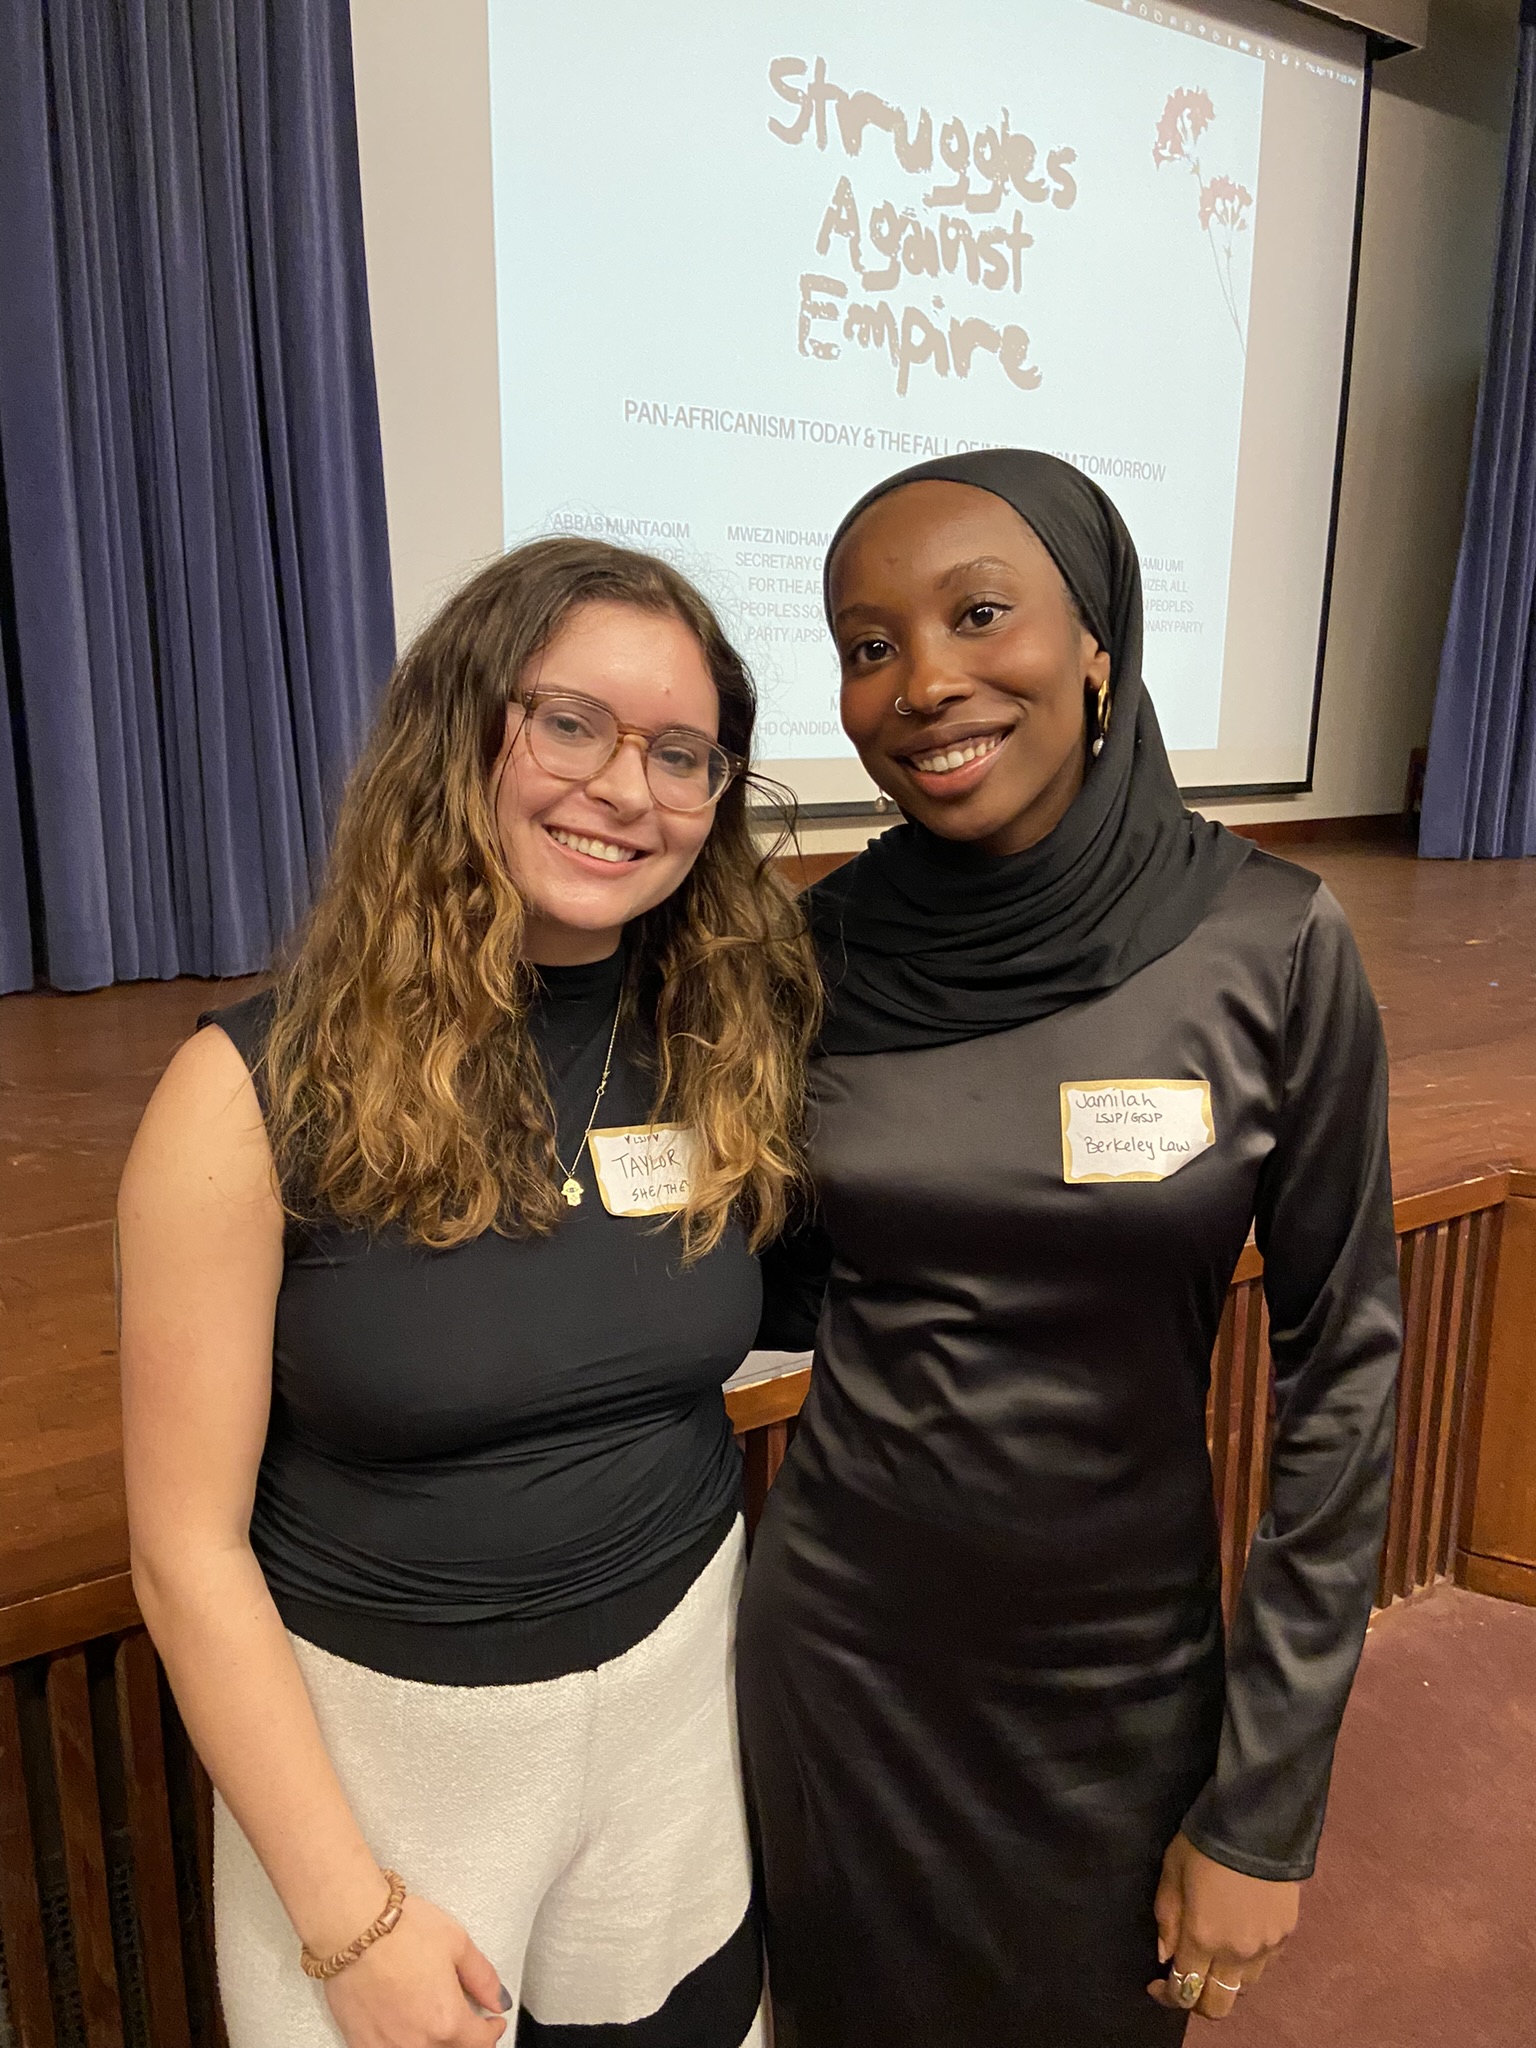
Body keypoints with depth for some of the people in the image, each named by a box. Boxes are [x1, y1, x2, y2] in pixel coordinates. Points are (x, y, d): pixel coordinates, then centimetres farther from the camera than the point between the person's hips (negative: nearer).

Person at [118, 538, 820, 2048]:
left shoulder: (724, 1045, -8)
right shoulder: (259, 1089, -18)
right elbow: (189, 1547, -13)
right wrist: (352, 1917, -10)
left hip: (682, 1685, 4)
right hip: (375, 1727, -3)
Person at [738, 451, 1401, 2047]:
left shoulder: (1269, 947, -17)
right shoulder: (822, 946, -10)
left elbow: (1337, 1368, -10)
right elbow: (792, 1290, 2)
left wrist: (1268, 1807, -6)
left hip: (1124, 1654, -1)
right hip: (838, 1629, 2)